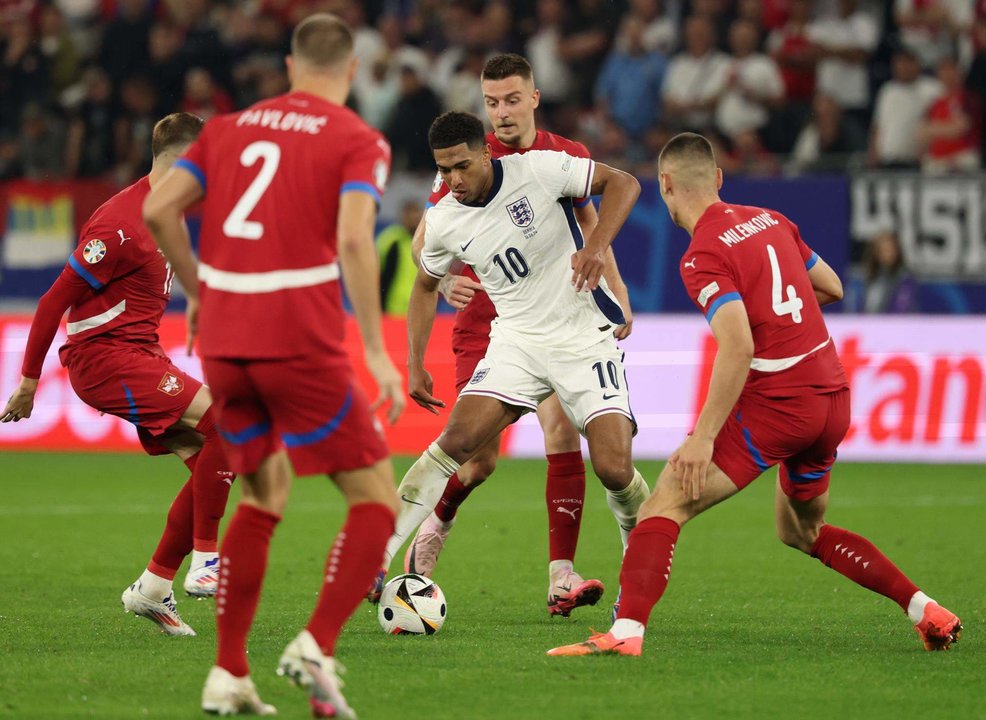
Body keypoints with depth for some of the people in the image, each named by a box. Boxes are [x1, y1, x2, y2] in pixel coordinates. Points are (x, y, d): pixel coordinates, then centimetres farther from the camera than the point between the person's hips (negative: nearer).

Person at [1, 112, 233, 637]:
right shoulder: (123, 224, -18)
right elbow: (56, 300, -15)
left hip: (137, 353, 10)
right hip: (104, 357, -10)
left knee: (210, 465, 2)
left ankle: (153, 585, 10)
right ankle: (204, 559, -15)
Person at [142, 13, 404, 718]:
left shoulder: (231, 126, 16)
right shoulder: (359, 141, 1)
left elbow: (158, 208, 7)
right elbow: (354, 239, -15)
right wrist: (376, 350, -14)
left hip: (223, 342, 6)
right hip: (301, 339, -6)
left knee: (265, 496, 22)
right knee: (376, 499, 4)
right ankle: (316, 647, -15)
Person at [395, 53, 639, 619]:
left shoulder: (569, 158, 2)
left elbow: (591, 224, 18)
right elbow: (424, 240, -3)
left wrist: (615, 291, 11)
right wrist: (445, 280, -23)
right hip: (484, 323, -2)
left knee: (563, 428, -17)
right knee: (481, 456, -8)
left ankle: (562, 577, -15)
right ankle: (436, 525, 26)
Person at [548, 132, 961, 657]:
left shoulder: (703, 257, -13)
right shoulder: (770, 221, 10)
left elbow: (738, 347, -25)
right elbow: (832, 288, 22)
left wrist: (703, 437, -24)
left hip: (775, 406, -8)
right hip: (832, 399, 8)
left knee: (665, 505, -9)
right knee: (801, 530, 28)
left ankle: (626, 631, -26)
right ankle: (925, 610, 23)